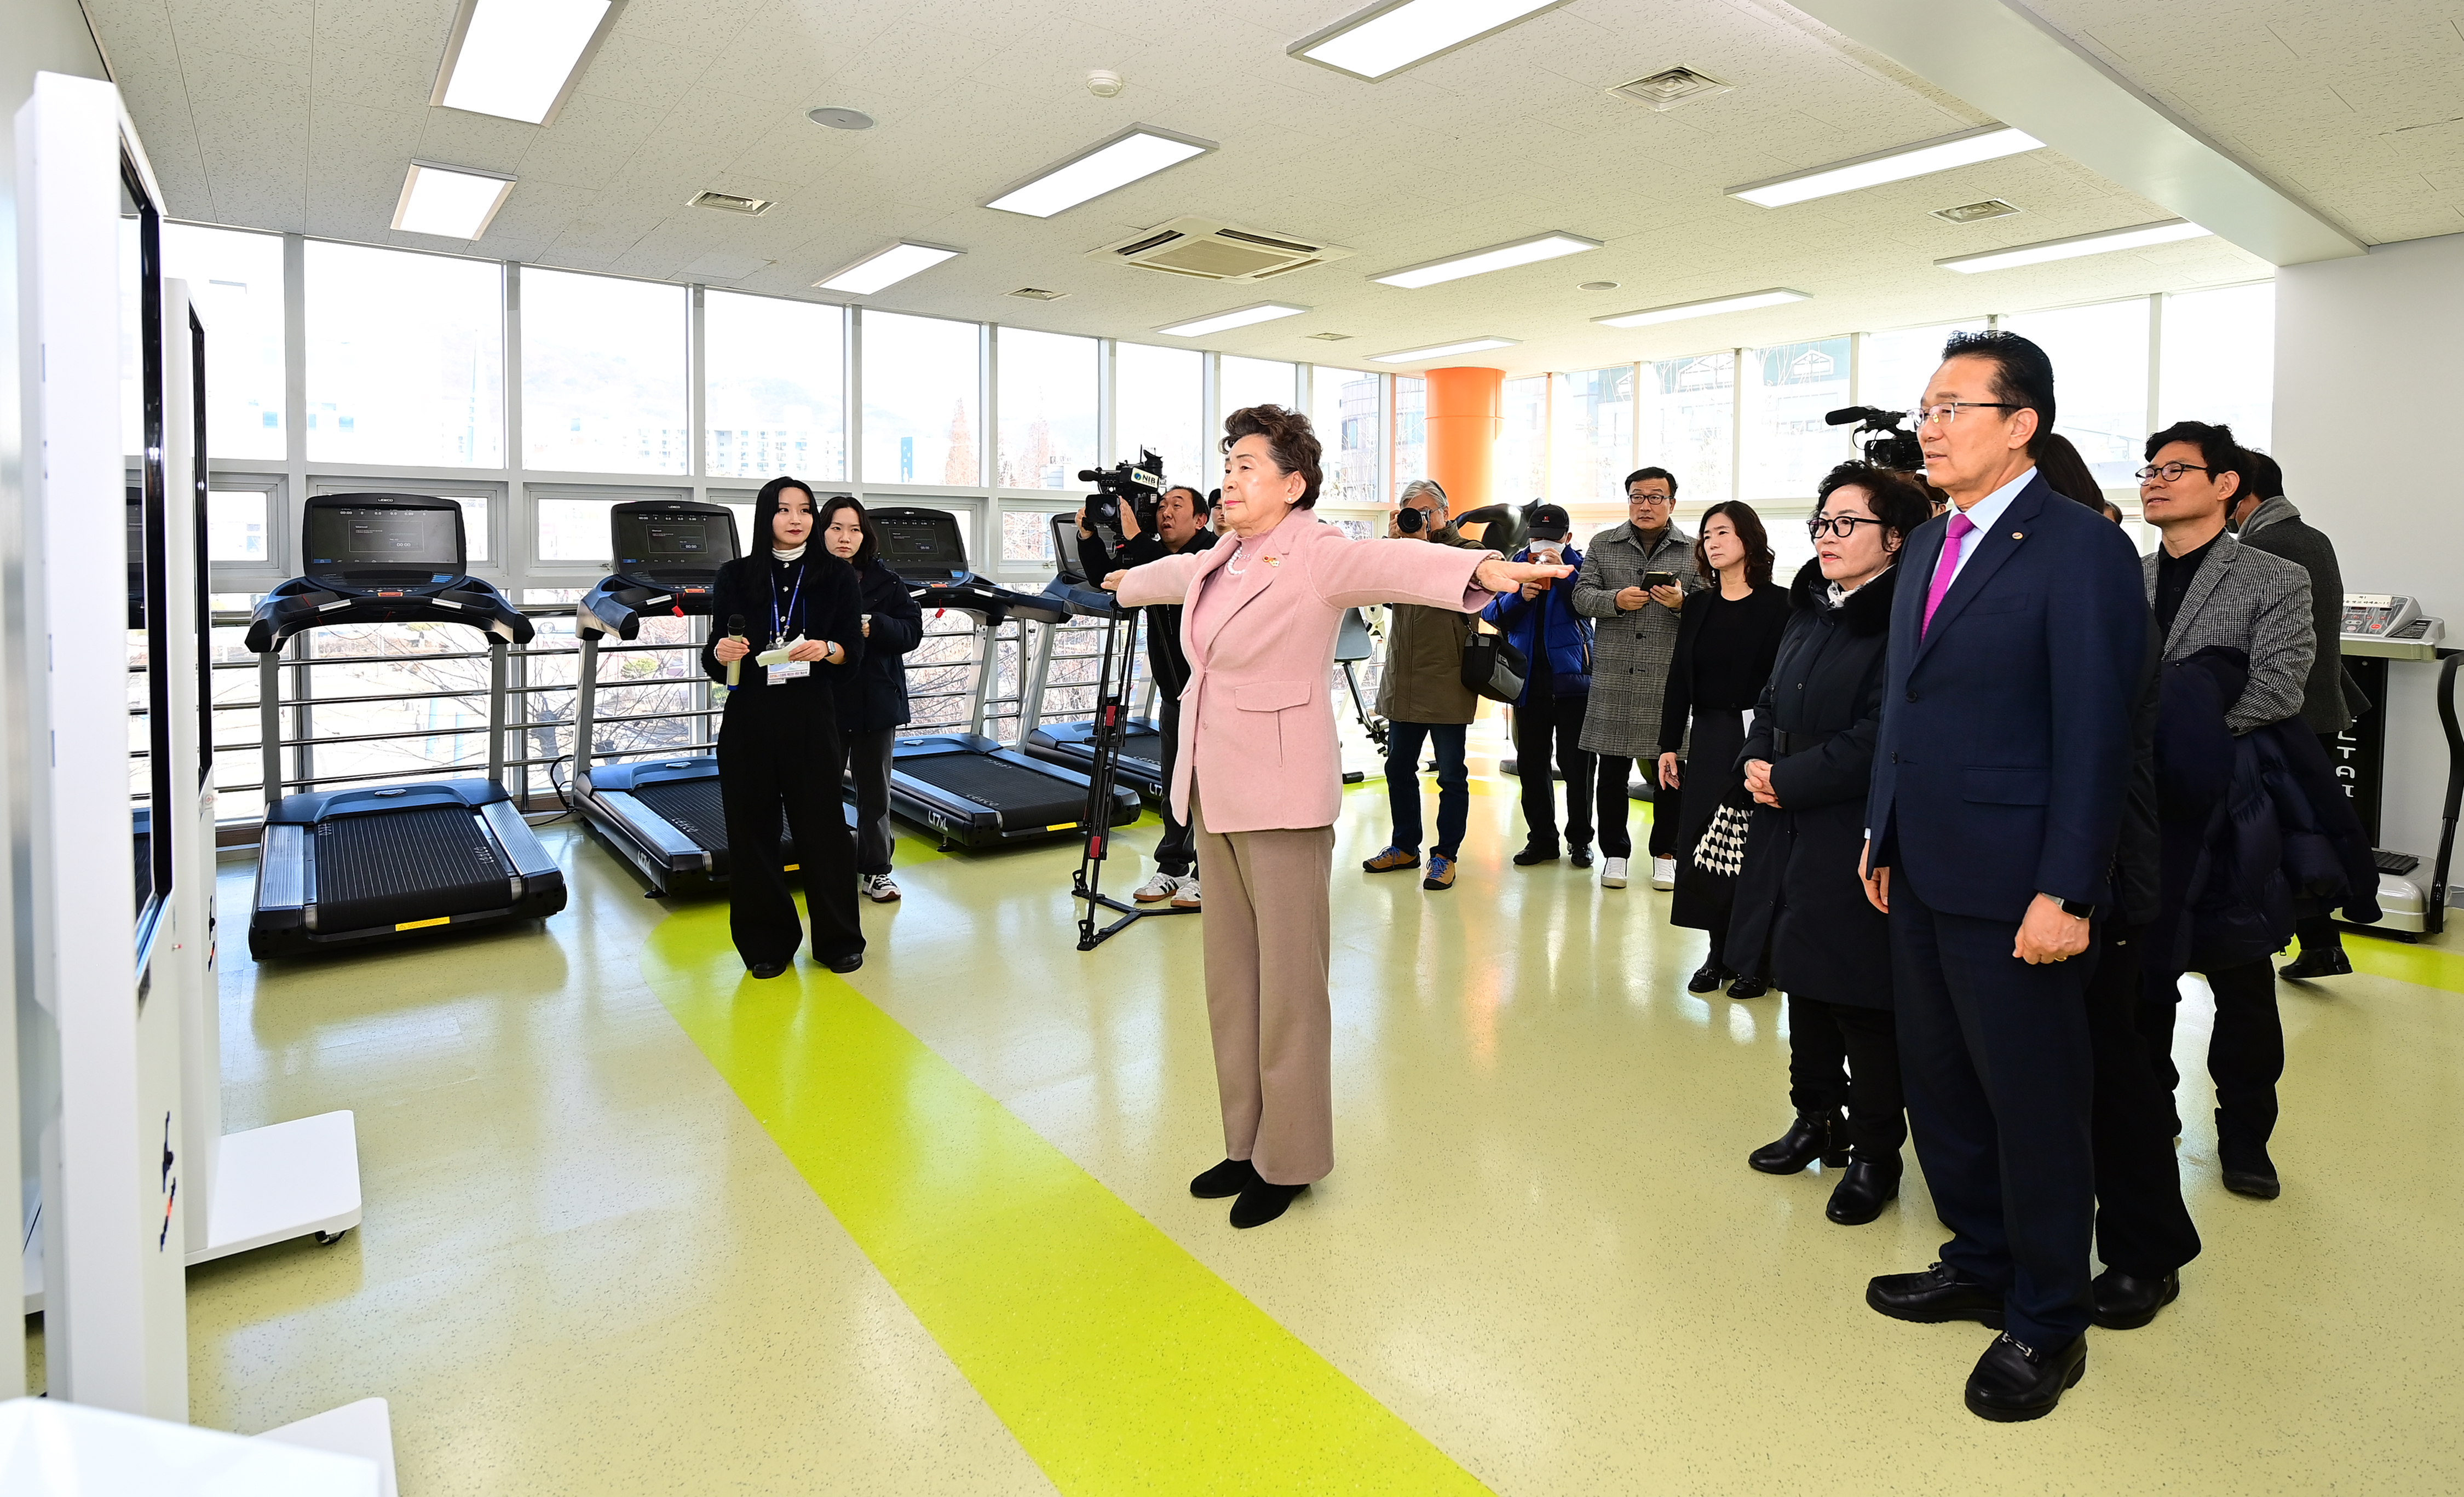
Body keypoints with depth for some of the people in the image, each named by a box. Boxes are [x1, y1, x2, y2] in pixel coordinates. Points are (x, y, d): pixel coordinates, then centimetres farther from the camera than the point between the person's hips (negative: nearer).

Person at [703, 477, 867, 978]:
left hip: (813, 719, -1)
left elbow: (854, 651, 0)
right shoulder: (736, 577, 8)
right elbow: (715, 659, 7)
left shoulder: (838, 576, 5)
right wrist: (722, 653, -15)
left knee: (822, 824, 1)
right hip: (749, 721, 2)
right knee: (752, 829, 4)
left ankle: (838, 939, 15)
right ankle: (767, 941, 18)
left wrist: (827, 649, -21)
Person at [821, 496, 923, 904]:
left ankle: (874, 871, 23)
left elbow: (912, 631, -3)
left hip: (877, 700, 1)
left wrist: (871, 626, -19)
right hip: (822, 700, -1)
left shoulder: (885, 580, 1)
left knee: (874, 790, 10)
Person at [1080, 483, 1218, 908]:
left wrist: (1134, 538, -35)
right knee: (1175, 785, 14)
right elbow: (1106, 576, 6)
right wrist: (1088, 537, -10)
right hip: (1174, 692, 7)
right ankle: (1172, 868, 25)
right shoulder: (1154, 555, 9)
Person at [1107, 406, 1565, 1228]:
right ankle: (1247, 1144, 27)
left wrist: (1485, 568, -46)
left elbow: (1394, 563, -28)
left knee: (1287, 984, 0)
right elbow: (1177, 573, 36)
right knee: (1232, 978, 14)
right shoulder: (1223, 561, 14)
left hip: (1281, 796, -8)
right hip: (1215, 792, 9)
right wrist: (1128, 581, 56)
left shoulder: (1317, 554, -10)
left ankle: (1288, 1159, 15)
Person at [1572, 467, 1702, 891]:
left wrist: (1682, 603, -18)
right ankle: (1615, 852, 19)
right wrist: (1616, 600, -16)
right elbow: (1582, 596, 2)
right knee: (1612, 772, 5)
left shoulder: (1694, 550, 8)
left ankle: (1665, 854, 21)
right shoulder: (1603, 545, 10)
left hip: (1671, 681, 0)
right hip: (1614, 679, 1)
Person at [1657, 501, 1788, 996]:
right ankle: (1719, 952, 18)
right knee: (1700, 845, 4)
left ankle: (1755, 959, 13)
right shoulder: (1698, 605, 9)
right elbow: (1680, 677, 10)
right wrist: (1669, 745, 6)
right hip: (1708, 739, 5)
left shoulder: (1778, 604, -5)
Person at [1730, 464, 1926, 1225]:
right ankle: (1818, 1120, 35)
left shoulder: (1903, 621, -15)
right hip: (1793, 835, 8)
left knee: (1862, 1002, 2)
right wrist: (1757, 761, 0)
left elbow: (1877, 738, -21)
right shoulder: (1809, 612, 13)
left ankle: (1875, 1153, 19)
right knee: (1804, 982, 18)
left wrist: (1789, 781, -14)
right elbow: (1771, 702, 18)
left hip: (1859, 845, -8)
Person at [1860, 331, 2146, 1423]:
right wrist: (1882, 836, 13)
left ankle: (2046, 1323, 26)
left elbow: (2096, 735, -16)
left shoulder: (2081, 548, -11)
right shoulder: (1928, 544, 12)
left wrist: (2065, 894, -18)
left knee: (2034, 1106, 7)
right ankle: (1980, 1264, 37)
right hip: (1921, 875, 8)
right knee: (1938, 1085, 18)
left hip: (2012, 888, -7)